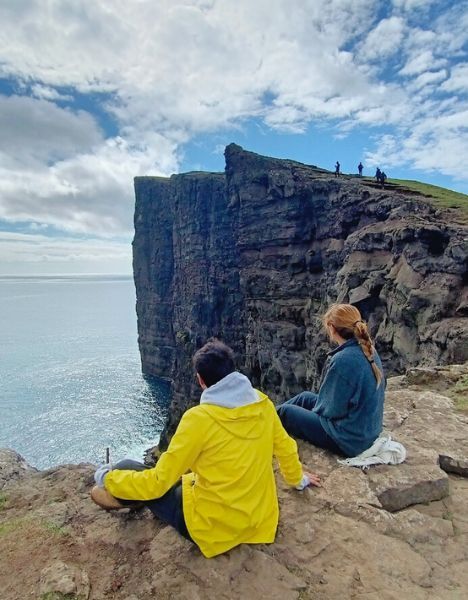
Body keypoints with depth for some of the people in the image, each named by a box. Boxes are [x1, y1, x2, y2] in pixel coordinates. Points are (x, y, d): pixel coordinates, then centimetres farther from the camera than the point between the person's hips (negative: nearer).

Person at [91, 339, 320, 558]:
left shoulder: (200, 418, -24)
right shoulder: (263, 404, -8)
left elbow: (158, 481, -17)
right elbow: (286, 448, 8)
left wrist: (107, 478, -1)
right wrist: (298, 479, 29)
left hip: (216, 526, -6)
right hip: (259, 517, 7)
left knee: (126, 469, 7)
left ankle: (120, 495, 39)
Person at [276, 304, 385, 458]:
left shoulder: (342, 360, -29)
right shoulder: (369, 351, -1)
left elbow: (329, 408, -20)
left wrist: (315, 408, 2)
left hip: (349, 439, -8)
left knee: (284, 412, 6)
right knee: (305, 397, 22)